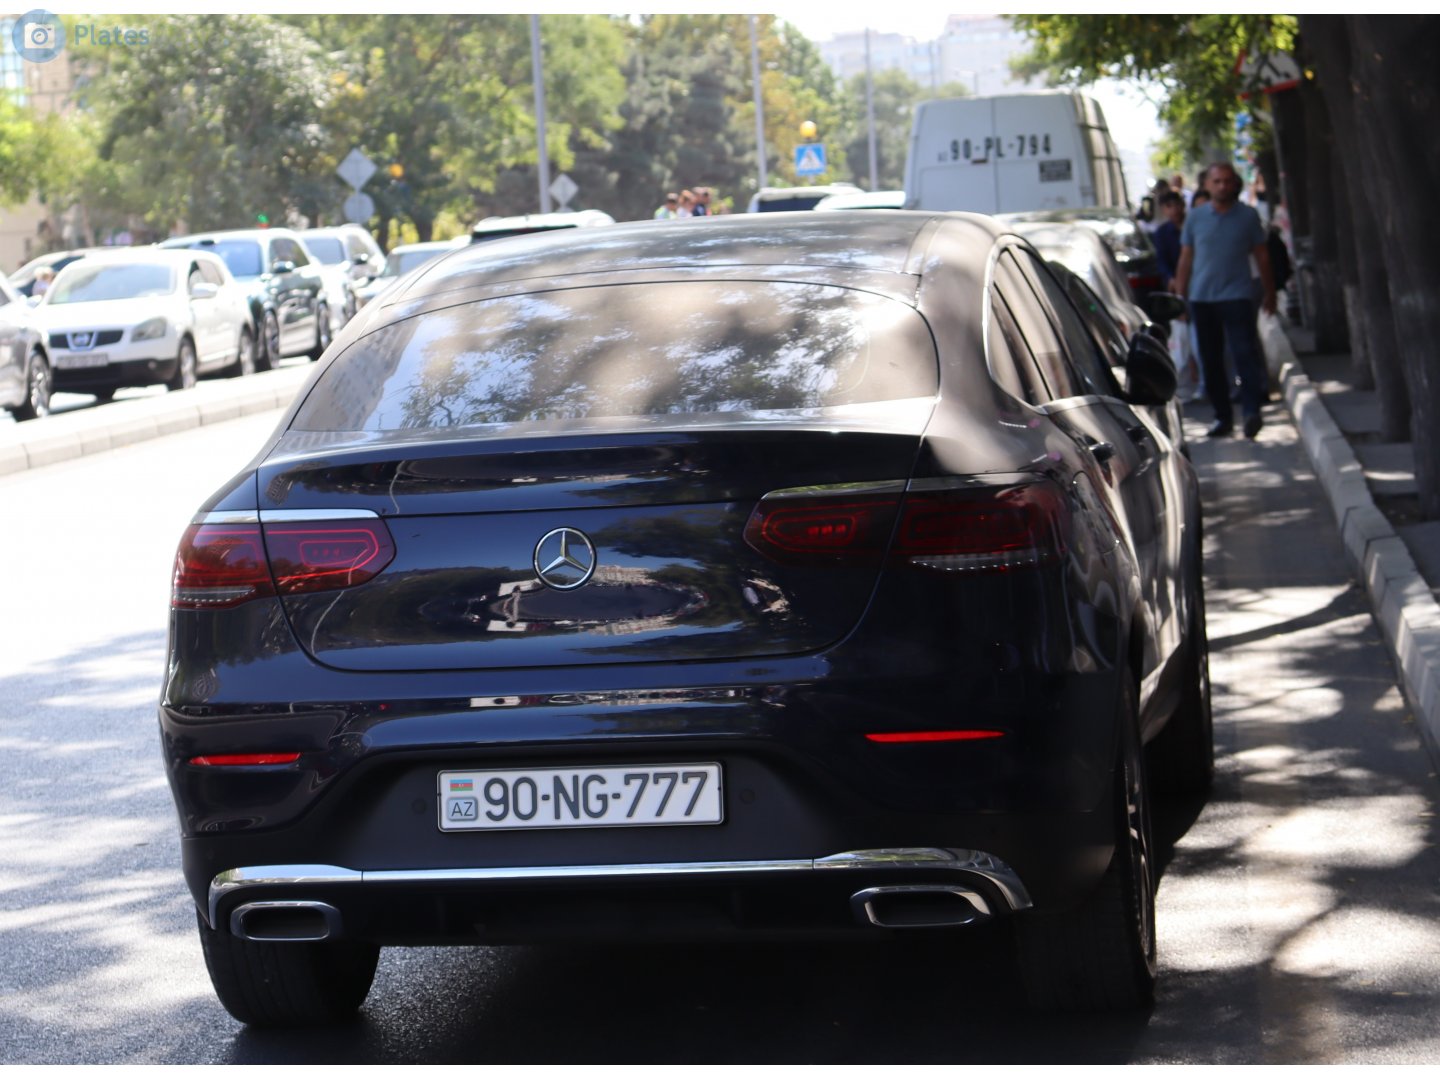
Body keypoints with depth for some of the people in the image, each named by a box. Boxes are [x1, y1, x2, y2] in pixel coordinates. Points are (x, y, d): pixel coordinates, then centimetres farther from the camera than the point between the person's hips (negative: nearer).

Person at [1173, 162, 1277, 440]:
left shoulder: (1248, 216, 3)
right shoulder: (1195, 218, 7)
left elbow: (1261, 255, 10)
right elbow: (1186, 258, 11)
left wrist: (1269, 292, 11)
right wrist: (1179, 297, 8)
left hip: (1237, 296, -2)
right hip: (1202, 297, 2)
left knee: (1245, 353, -14)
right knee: (1211, 360, 6)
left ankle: (1252, 410, -15)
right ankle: (1222, 415, 13)